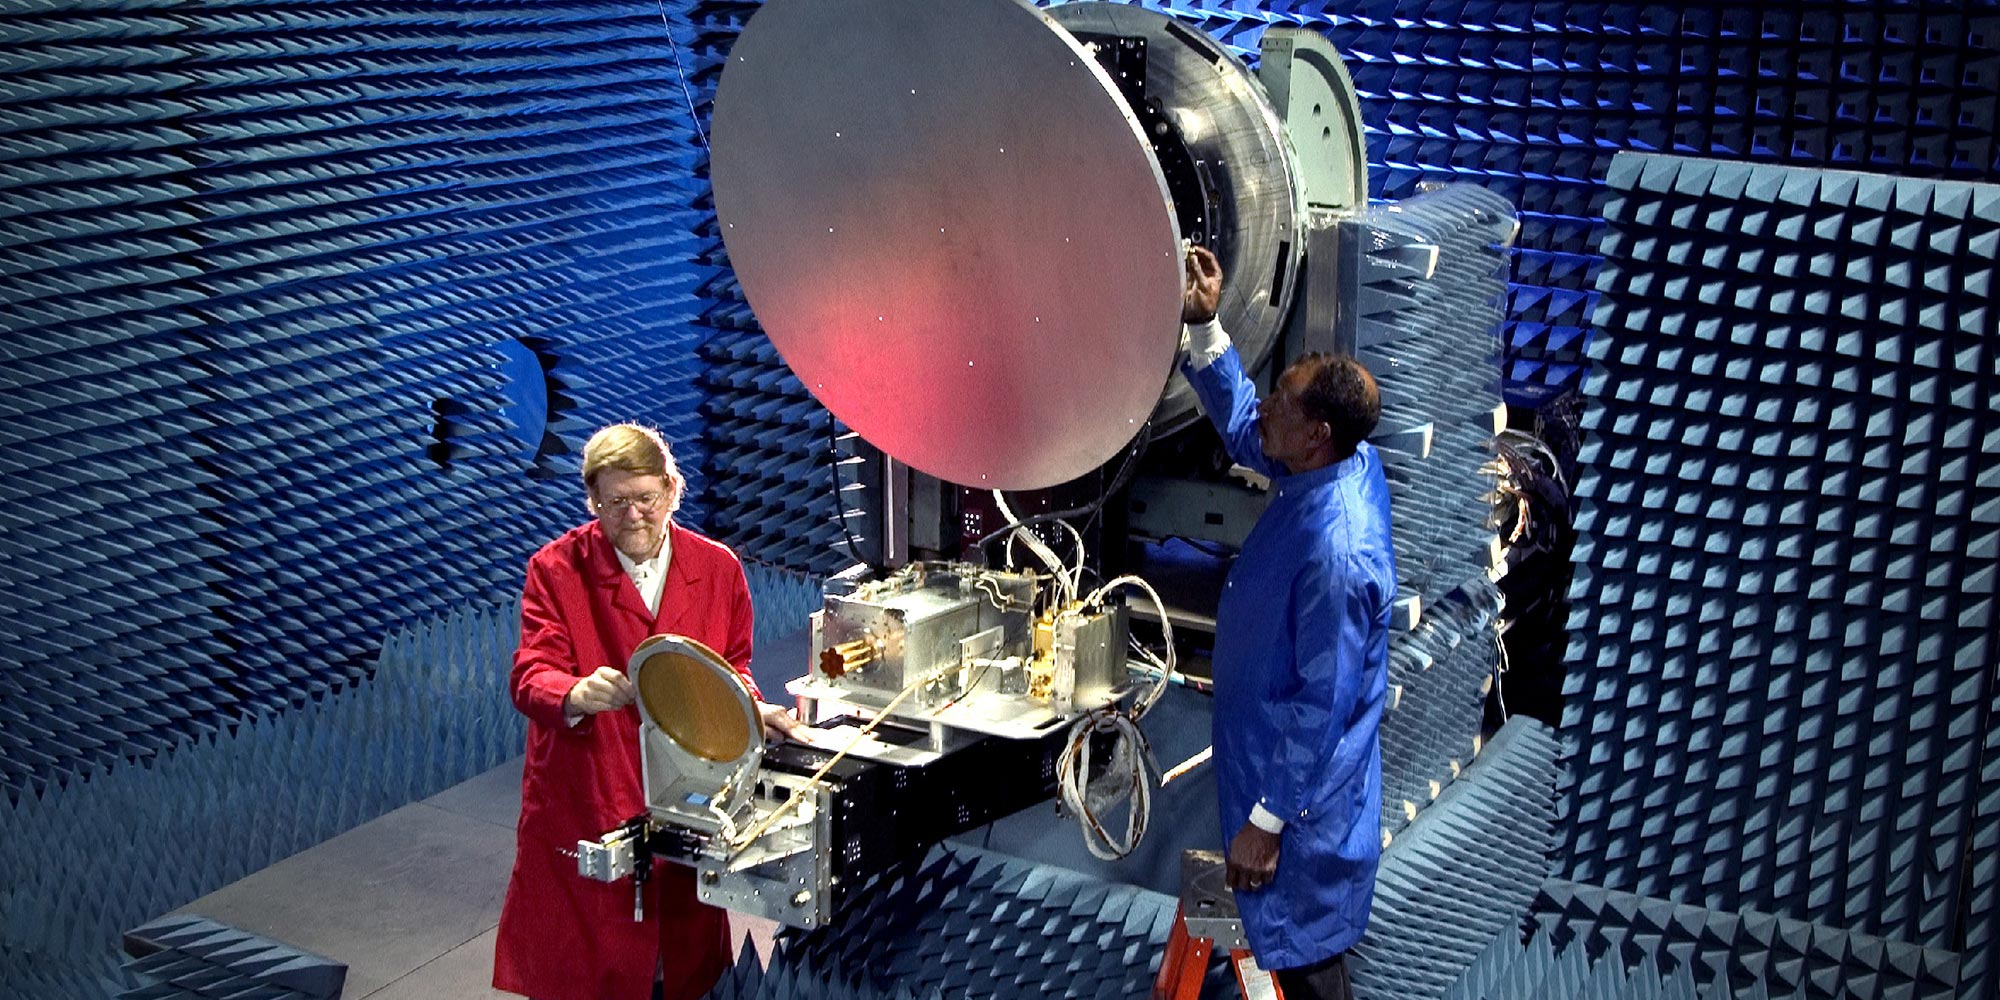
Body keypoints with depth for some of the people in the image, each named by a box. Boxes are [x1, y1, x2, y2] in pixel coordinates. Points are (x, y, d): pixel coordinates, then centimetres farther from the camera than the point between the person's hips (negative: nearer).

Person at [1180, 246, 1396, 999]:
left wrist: (1266, 821, -20)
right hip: (1279, 749, 9)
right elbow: (1240, 429, 9)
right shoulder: (1350, 463, -9)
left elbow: (1321, 705, -28)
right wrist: (1203, 326, -3)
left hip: (1301, 786, -9)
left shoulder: (1336, 555, -35)